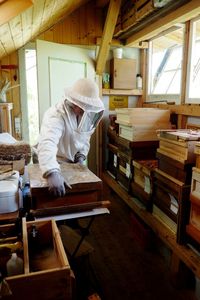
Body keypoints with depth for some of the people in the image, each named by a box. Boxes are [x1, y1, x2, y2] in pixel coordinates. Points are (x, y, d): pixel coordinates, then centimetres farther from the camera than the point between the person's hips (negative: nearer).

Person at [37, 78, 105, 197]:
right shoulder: (55, 115, -33)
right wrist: (52, 173, -67)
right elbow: (47, 143, -51)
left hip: (75, 163, 6)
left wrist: (82, 155, -9)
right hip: (57, 164, -6)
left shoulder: (86, 113, -10)